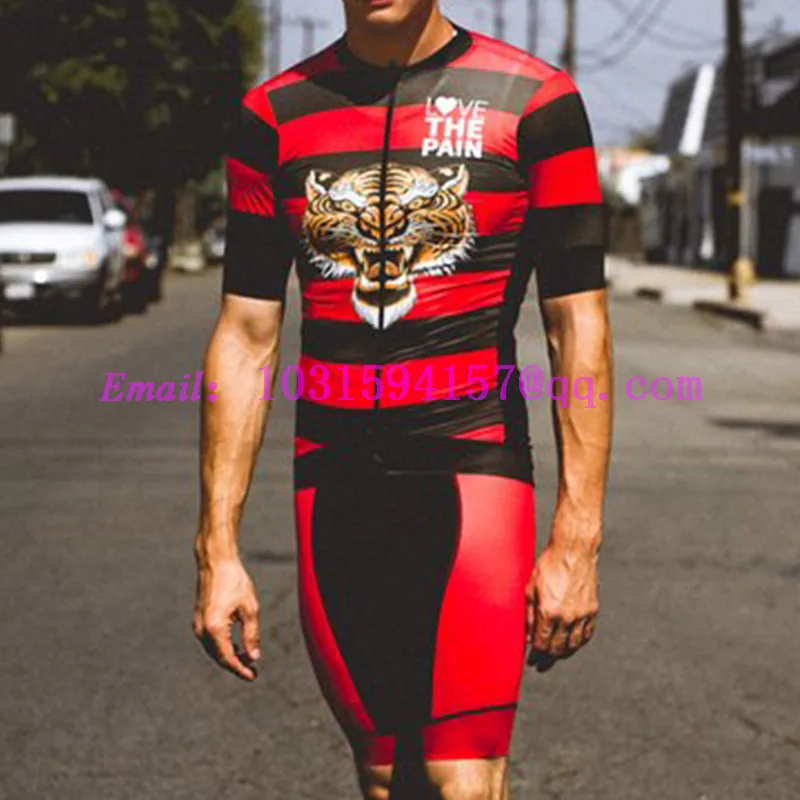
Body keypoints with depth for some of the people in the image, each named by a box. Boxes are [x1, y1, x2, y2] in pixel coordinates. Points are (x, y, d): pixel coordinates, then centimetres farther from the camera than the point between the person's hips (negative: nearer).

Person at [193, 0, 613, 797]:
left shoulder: (533, 101, -1)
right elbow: (245, 337, 9)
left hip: (472, 466, -3)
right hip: (334, 483, 3)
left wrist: (576, 541, -6)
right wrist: (218, 550, 6)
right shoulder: (274, 115, 8)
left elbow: (579, 327, -1)